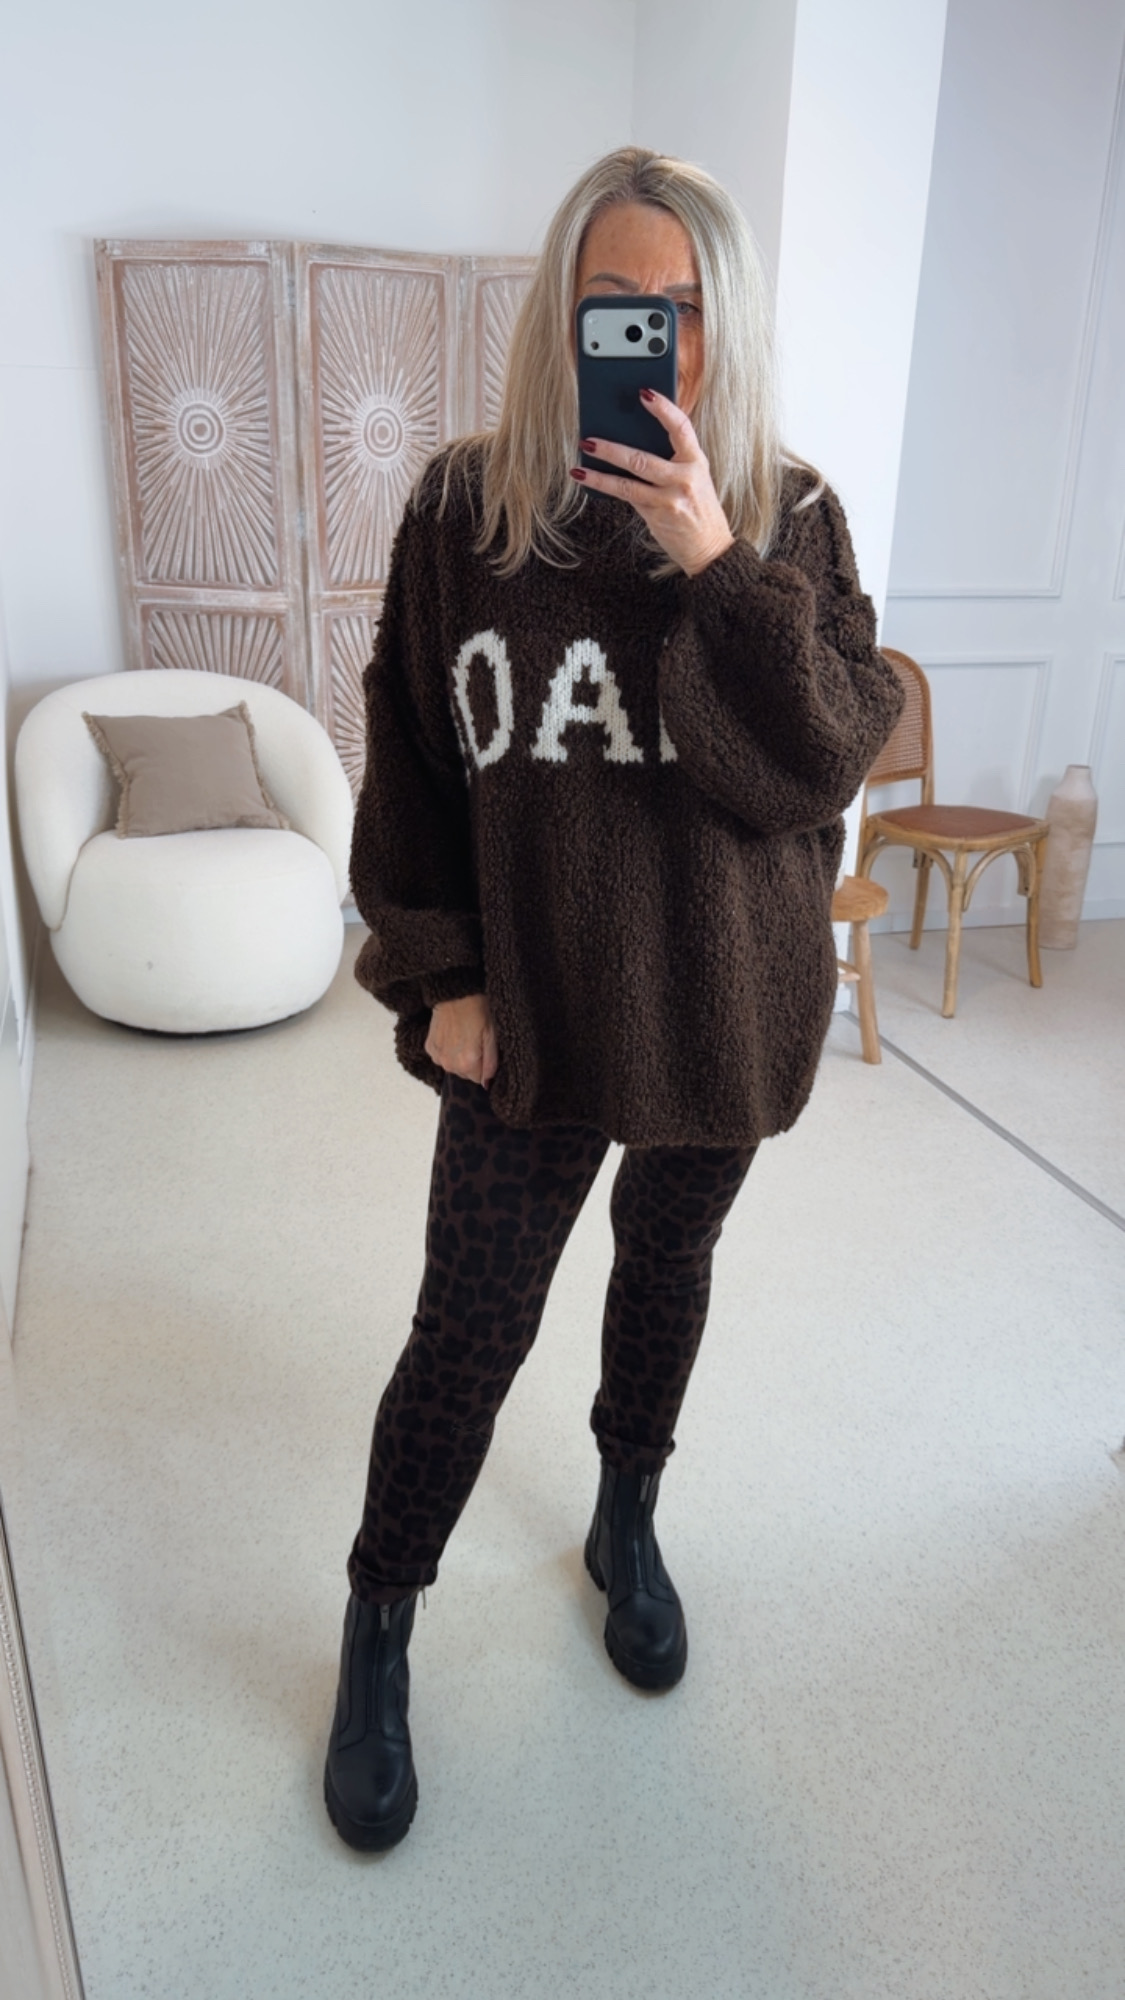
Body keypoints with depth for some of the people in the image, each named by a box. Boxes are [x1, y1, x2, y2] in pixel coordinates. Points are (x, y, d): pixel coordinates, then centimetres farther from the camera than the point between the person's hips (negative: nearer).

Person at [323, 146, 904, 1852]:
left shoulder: (789, 518, -2)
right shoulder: (467, 507, -5)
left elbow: (830, 760, -12)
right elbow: (410, 757, -1)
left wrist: (717, 566, -22)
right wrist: (431, 974, -7)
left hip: (727, 1001, 2)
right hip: (532, 1004, -1)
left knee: (668, 1271, 20)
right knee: (470, 1329, 4)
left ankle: (626, 1527, 47)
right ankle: (377, 1634, 29)